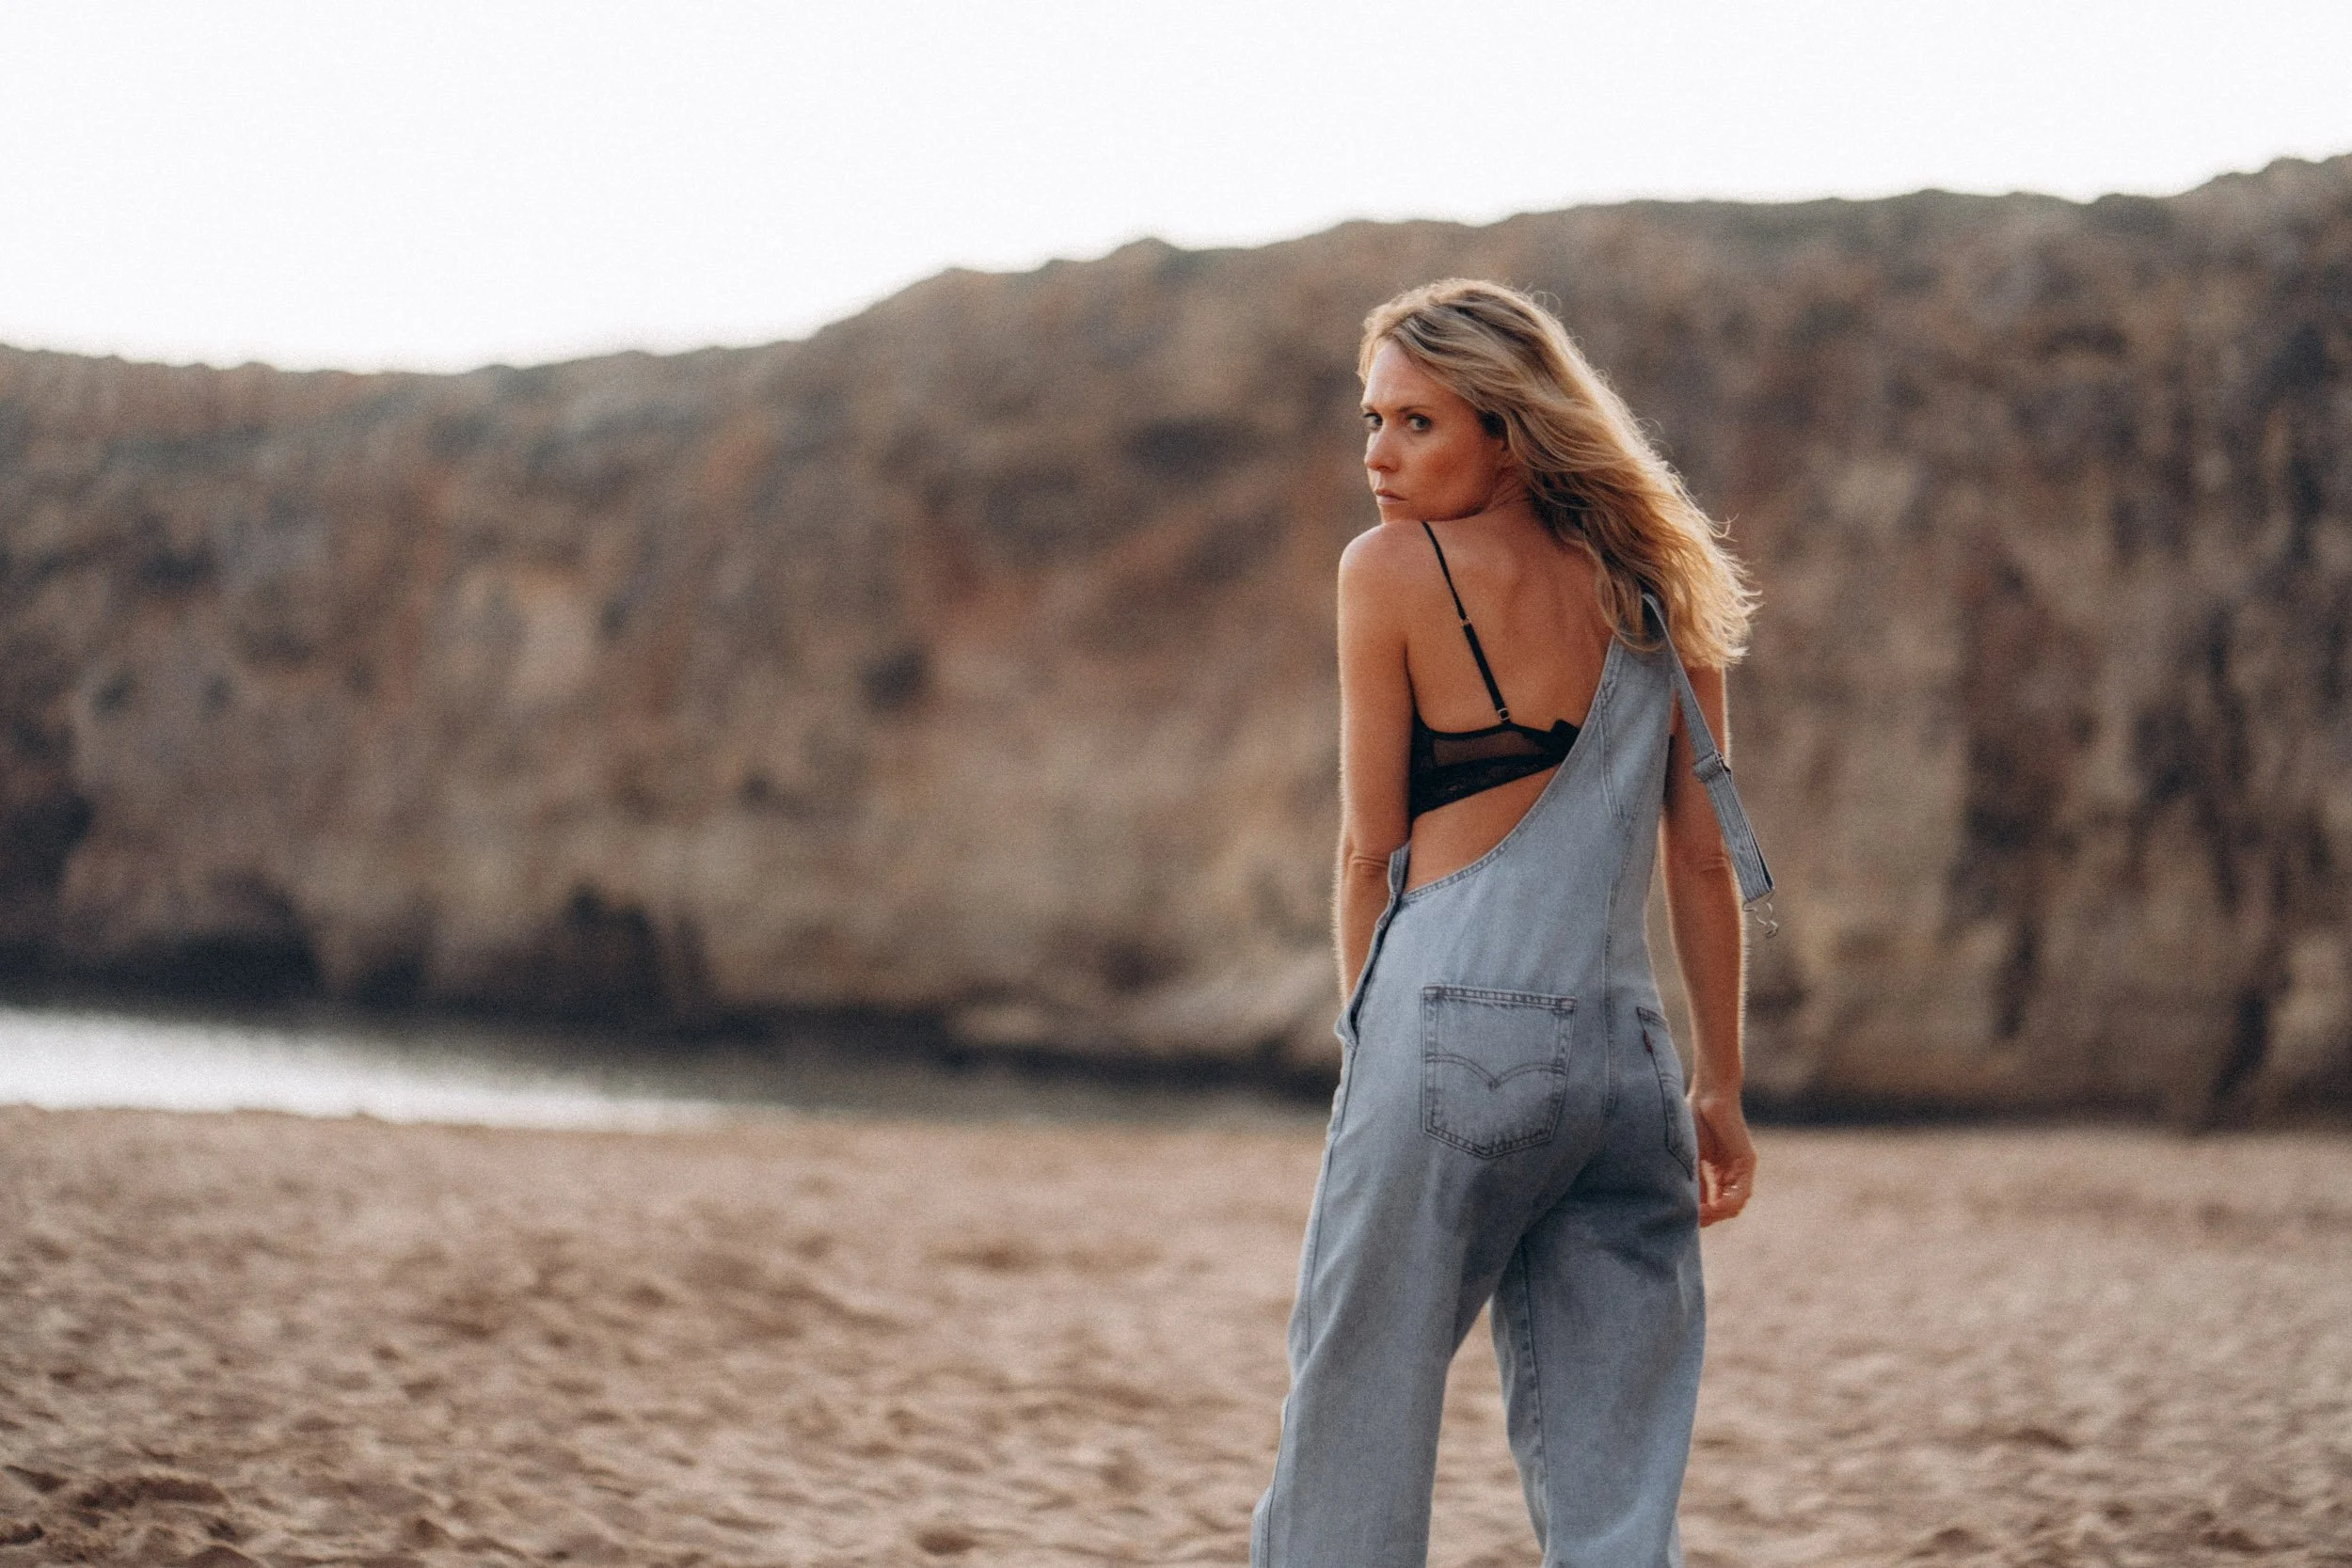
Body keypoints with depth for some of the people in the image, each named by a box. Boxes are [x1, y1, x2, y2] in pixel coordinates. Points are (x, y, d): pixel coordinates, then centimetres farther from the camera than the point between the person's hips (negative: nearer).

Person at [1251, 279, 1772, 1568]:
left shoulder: (1393, 568, -1)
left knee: (1351, 1446, 6)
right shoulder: (1650, 587, 13)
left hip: (1454, 1036, -5)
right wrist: (1722, 1089, 15)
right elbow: (1705, 852, 12)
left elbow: (1371, 845, 2)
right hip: (1627, 1054, 5)